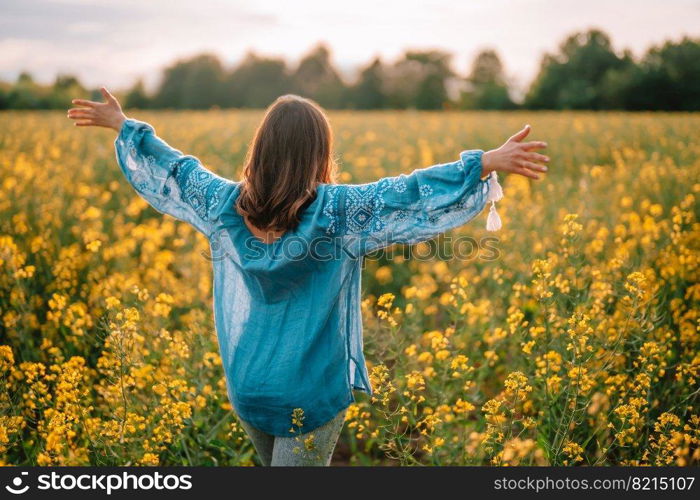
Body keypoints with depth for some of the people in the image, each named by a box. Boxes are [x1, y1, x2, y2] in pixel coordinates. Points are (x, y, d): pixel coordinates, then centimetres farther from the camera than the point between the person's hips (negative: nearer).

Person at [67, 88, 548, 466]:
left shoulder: (226, 206, -5)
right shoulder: (338, 211, -17)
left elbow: (174, 168, 8)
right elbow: (411, 191, -21)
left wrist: (122, 124, 23)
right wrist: (489, 162, -20)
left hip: (246, 387, 5)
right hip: (312, 393, -5)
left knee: (280, 466, 26)